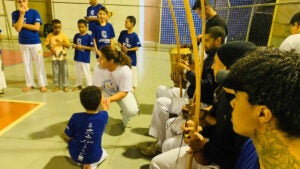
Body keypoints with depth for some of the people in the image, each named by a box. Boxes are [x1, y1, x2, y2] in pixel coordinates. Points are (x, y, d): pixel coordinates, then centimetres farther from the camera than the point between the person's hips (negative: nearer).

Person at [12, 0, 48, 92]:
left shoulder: (34, 12, -6)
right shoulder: (15, 14, 0)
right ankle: (29, 84, 22)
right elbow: (17, 28, -12)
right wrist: (22, 14, -16)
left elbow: (36, 27, -15)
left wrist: (23, 24, -11)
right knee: (26, 64, 10)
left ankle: (42, 84, 10)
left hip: (35, 42, -3)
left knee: (39, 64, 2)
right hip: (23, 43, 3)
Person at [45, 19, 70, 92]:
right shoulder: (49, 35, 1)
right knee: (55, 72, 10)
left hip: (63, 56, -2)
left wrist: (61, 42, -19)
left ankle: (65, 85, 15)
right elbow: (47, 44, 4)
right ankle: (56, 85, 23)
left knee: (64, 71, 4)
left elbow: (68, 46, -6)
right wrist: (51, 48, -14)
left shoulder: (63, 35, -4)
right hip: (54, 57, 2)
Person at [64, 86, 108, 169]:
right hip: (94, 156, -1)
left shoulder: (75, 117, -22)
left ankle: (80, 161, 15)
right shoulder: (103, 116, -18)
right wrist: (104, 107, 30)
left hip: (75, 155, 2)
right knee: (103, 153, 32)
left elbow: (68, 137, -9)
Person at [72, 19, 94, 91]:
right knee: (78, 72, 18)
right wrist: (74, 46, -8)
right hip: (77, 57, 6)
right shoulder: (76, 35, 5)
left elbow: (92, 47, -13)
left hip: (85, 58, -6)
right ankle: (79, 85, 34)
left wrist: (83, 47, -19)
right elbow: (73, 44, 15)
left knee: (87, 72, 1)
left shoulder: (89, 36, -12)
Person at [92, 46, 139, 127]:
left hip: (122, 93, -2)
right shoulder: (98, 68, -27)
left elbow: (123, 92, -27)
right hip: (106, 91, 2)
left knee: (132, 111, -27)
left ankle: (124, 115, 13)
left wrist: (109, 99, -45)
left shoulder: (125, 71, -33)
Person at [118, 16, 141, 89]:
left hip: (131, 58, -5)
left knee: (132, 72, 5)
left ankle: (133, 86, 20)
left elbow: (136, 48, -13)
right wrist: (122, 47, -11)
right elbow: (119, 42, 8)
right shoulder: (123, 33, 0)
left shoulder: (134, 36, -13)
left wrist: (128, 49, -22)